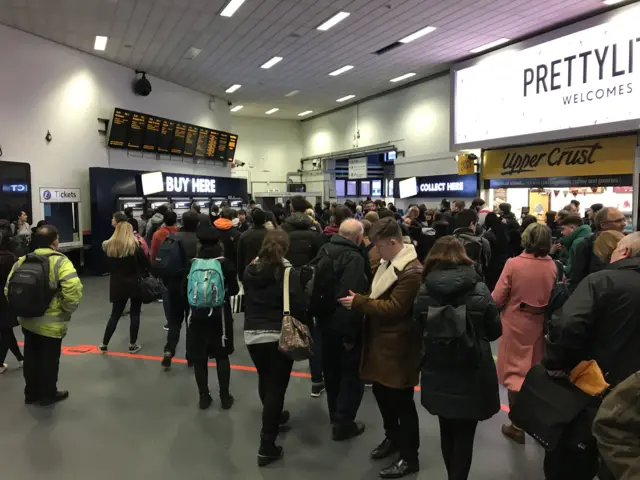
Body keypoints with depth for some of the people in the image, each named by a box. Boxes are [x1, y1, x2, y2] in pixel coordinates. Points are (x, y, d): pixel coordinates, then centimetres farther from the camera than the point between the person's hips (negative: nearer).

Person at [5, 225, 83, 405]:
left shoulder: (22, 261, 3)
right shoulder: (60, 262, -17)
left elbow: (8, 289, 6)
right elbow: (73, 290, -28)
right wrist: (66, 310, -13)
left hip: (27, 321, 6)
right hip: (51, 323, -6)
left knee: (31, 357, 20)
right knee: (49, 360, 10)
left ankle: (31, 393, 35)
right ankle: (48, 395, 25)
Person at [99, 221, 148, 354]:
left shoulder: (109, 246, -2)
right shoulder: (135, 246, -12)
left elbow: (108, 266, 8)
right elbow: (147, 265, -8)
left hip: (117, 285, 3)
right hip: (135, 284, -3)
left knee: (115, 314, 14)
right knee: (134, 314, 8)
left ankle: (104, 344, 19)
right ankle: (132, 345, 13)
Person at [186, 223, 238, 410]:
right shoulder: (225, 263, -7)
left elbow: (184, 291, -1)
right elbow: (234, 290, -2)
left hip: (197, 316, 0)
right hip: (220, 316, 0)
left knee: (199, 358, 10)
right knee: (222, 356, 11)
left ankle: (204, 397, 17)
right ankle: (225, 397, 15)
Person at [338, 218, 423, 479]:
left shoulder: (412, 272, -20)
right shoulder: (388, 264, 11)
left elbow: (394, 308, -24)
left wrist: (359, 302, -20)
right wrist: (360, 300, 3)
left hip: (398, 345, -9)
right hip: (380, 340, 9)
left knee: (401, 400, 4)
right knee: (381, 392, 20)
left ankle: (409, 457, 21)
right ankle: (392, 437, 42)